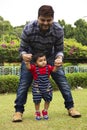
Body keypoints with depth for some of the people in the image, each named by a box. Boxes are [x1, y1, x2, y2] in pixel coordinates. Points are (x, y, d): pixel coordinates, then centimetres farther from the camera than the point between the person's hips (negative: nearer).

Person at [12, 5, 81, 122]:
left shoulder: (58, 30, -25)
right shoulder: (28, 29, -29)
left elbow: (59, 49, -12)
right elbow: (22, 49, -18)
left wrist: (59, 57, -35)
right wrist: (24, 55, -42)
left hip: (50, 57, 1)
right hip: (31, 57, -1)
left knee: (62, 80, -7)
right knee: (24, 82, -11)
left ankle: (70, 107, 6)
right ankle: (18, 111, 0)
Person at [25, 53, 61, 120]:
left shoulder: (48, 67, -4)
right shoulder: (34, 68, -13)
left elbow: (54, 69, -13)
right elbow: (29, 67, -28)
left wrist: (56, 65, -34)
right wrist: (27, 62, -49)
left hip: (47, 87, 3)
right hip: (37, 87, -3)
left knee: (48, 100, 11)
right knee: (37, 101, 2)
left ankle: (45, 111, 35)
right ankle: (37, 113, 26)